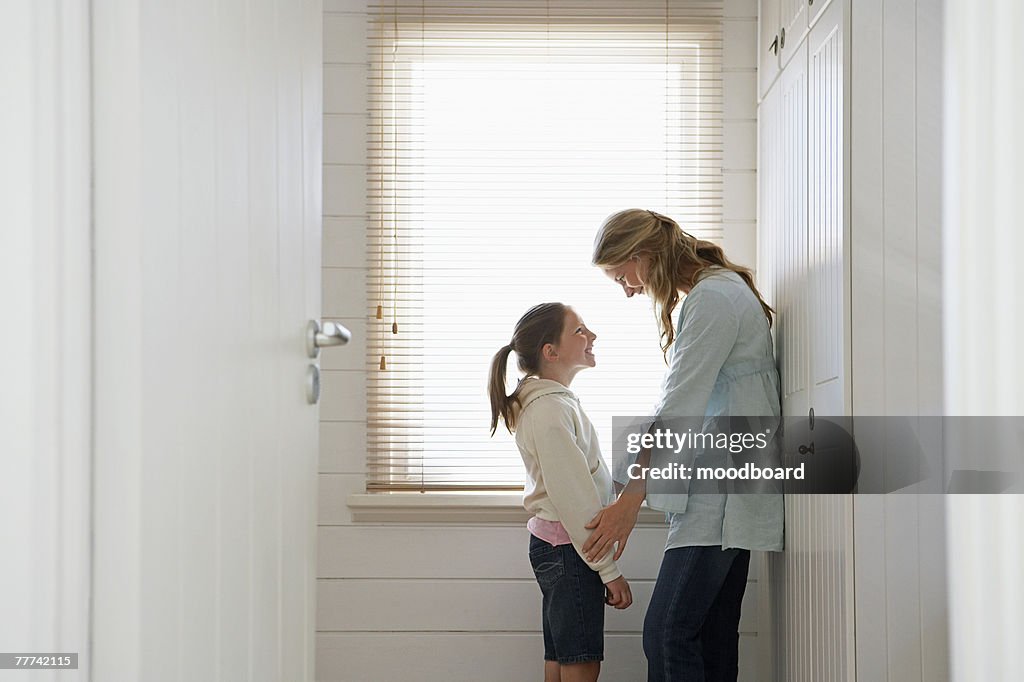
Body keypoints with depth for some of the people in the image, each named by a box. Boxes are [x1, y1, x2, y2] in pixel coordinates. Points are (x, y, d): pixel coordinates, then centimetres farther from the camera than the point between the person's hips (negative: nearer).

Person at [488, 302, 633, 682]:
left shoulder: (554, 401, 16)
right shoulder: (549, 409, -16)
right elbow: (574, 499, -20)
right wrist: (609, 569, -18)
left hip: (555, 546, 10)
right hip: (567, 549, -10)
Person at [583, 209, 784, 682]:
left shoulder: (712, 298, -12)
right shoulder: (722, 290, 20)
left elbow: (677, 409, -17)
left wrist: (630, 501, -15)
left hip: (722, 492, -10)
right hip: (722, 492, 10)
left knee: (667, 633, -14)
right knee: (713, 639, 7)